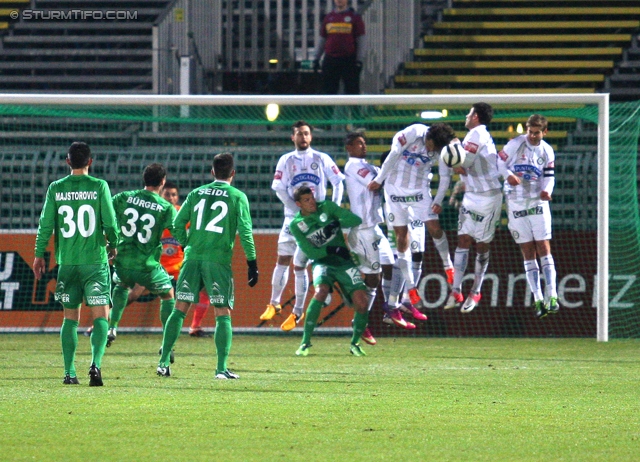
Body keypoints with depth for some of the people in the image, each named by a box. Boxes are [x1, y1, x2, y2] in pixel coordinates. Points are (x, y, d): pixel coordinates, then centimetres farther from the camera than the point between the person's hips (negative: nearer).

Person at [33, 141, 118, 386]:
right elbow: (110, 222, -5)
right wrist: (112, 245, 14)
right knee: (100, 316, -1)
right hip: (95, 261, -2)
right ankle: (95, 363, -22)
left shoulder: (56, 189, 1)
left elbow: (46, 224, 2)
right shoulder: (99, 187, -5)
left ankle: (69, 372, 5)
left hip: (67, 262, 2)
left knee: (70, 318, 11)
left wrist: (39, 255, 13)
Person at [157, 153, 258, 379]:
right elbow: (245, 231, -5)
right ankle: (222, 368, -7)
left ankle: (164, 362, 6)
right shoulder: (237, 197, 1)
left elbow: (178, 224, 8)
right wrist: (252, 263, -1)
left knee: (180, 309, 8)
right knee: (223, 314, 1)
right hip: (219, 259, -3)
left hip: (193, 257, 3)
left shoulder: (196, 194, 11)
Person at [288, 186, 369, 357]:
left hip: (344, 262, 2)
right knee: (321, 291, -32)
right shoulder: (296, 225, -3)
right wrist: (333, 250, -22)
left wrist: (336, 224, -23)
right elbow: (310, 252, -10)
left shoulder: (326, 207, -1)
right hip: (322, 262, -2)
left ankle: (355, 343, 12)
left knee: (361, 302, -12)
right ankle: (305, 342, -23)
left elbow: (356, 220, -7)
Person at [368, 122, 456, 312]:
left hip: (420, 190, 2)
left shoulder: (443, 148, -8)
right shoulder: (413, 133, -19)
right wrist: (379, 180, -8)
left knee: (434, 228, -11)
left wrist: (438, 201, -6)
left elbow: (445, 176, 1)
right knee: (401, 236, -1)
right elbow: (393, 155, -12)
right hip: (396, 188, -2)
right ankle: (411, 288, 3)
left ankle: (448, 266, 15)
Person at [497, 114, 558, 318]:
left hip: (538, 202, 1)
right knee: (528, 252, 0)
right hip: (516, 203, -1)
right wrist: (508, 174, -23)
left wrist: (547, 190, -16)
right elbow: (499, 163, -2)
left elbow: (549, 176, 6)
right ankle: (538, 299, 1)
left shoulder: (547, 151, 4)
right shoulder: (515, 144, -4)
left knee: (544, 248, -7)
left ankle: (551, 296, -10)